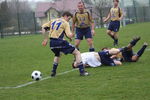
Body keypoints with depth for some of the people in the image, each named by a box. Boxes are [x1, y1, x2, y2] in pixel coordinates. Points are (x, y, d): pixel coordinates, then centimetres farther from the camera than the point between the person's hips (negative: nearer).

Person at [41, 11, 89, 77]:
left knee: (57, 55, 38)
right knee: (77, 53, 4)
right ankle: (82, 71, -4)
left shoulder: (53, 21, 20)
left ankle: (53, 72, 30)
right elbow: (69, 35, -10)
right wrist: (72, 35, 12)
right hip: (60, 42, -6)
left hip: (52, 44, 7)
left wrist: (46, 39, 18)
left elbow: (43, 27, 16)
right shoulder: (65, 23, 1)